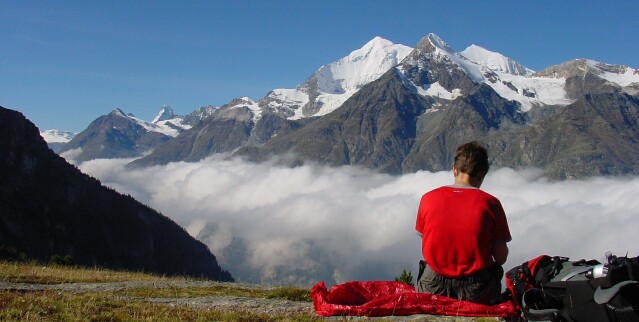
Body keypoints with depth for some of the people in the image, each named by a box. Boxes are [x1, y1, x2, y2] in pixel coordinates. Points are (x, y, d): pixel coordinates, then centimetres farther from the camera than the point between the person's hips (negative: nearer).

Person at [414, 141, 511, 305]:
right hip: (476, 293, -1)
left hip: (434, 288, 1)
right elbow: (501, 257, -4)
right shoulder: (490, 203, -8)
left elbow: (426, 248, 5)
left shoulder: (428, 198, -3)